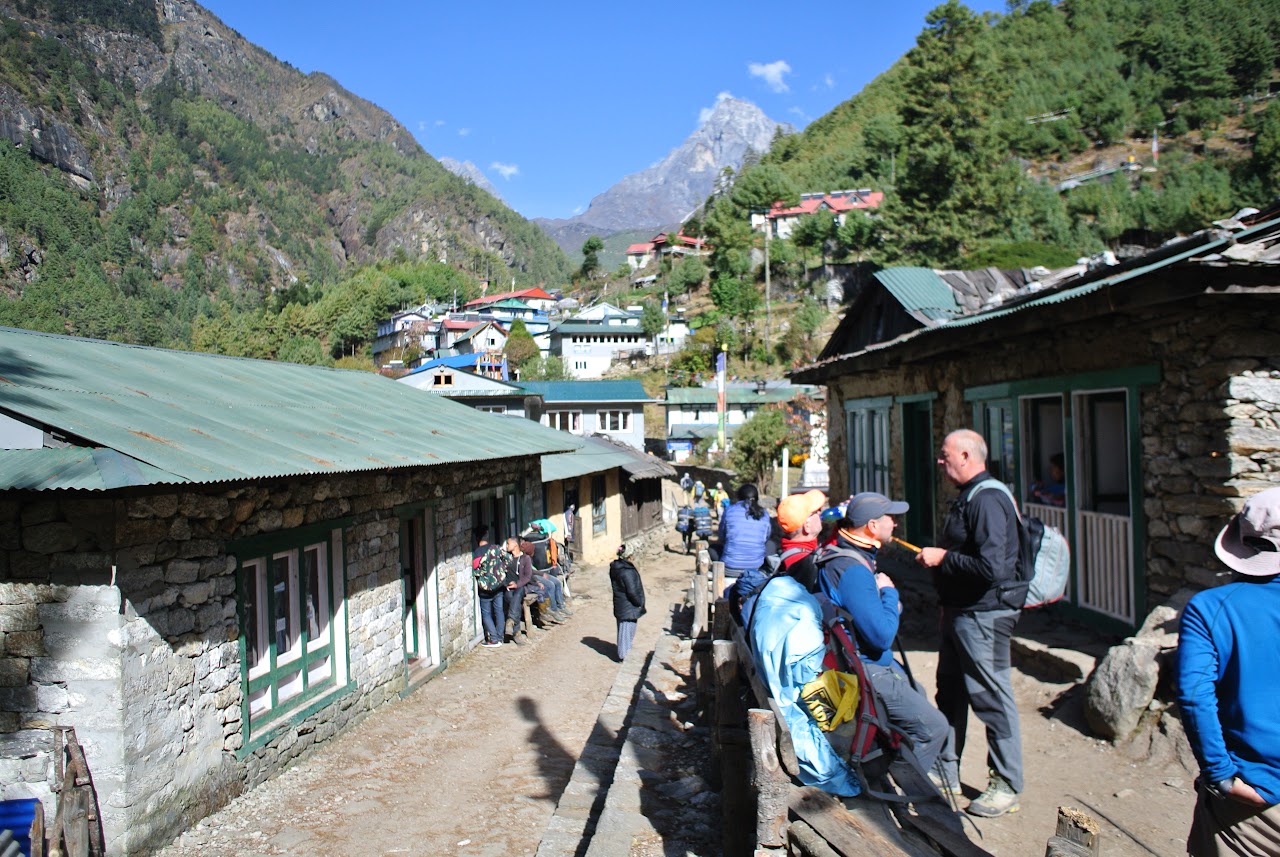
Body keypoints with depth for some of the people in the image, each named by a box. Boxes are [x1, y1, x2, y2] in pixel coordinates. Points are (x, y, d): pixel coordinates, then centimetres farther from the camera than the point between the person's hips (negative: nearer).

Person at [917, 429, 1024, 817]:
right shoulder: (967, 497, 13)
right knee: (951, 693, 19)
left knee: (992, 698, 1)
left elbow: (990, 567, -29)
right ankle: (946, 773, 33)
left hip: (984, 615, -11)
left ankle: (1006, 786, 15)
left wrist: (942, 558, -19)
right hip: (959, 611, 11)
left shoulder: (987, 501, -21)